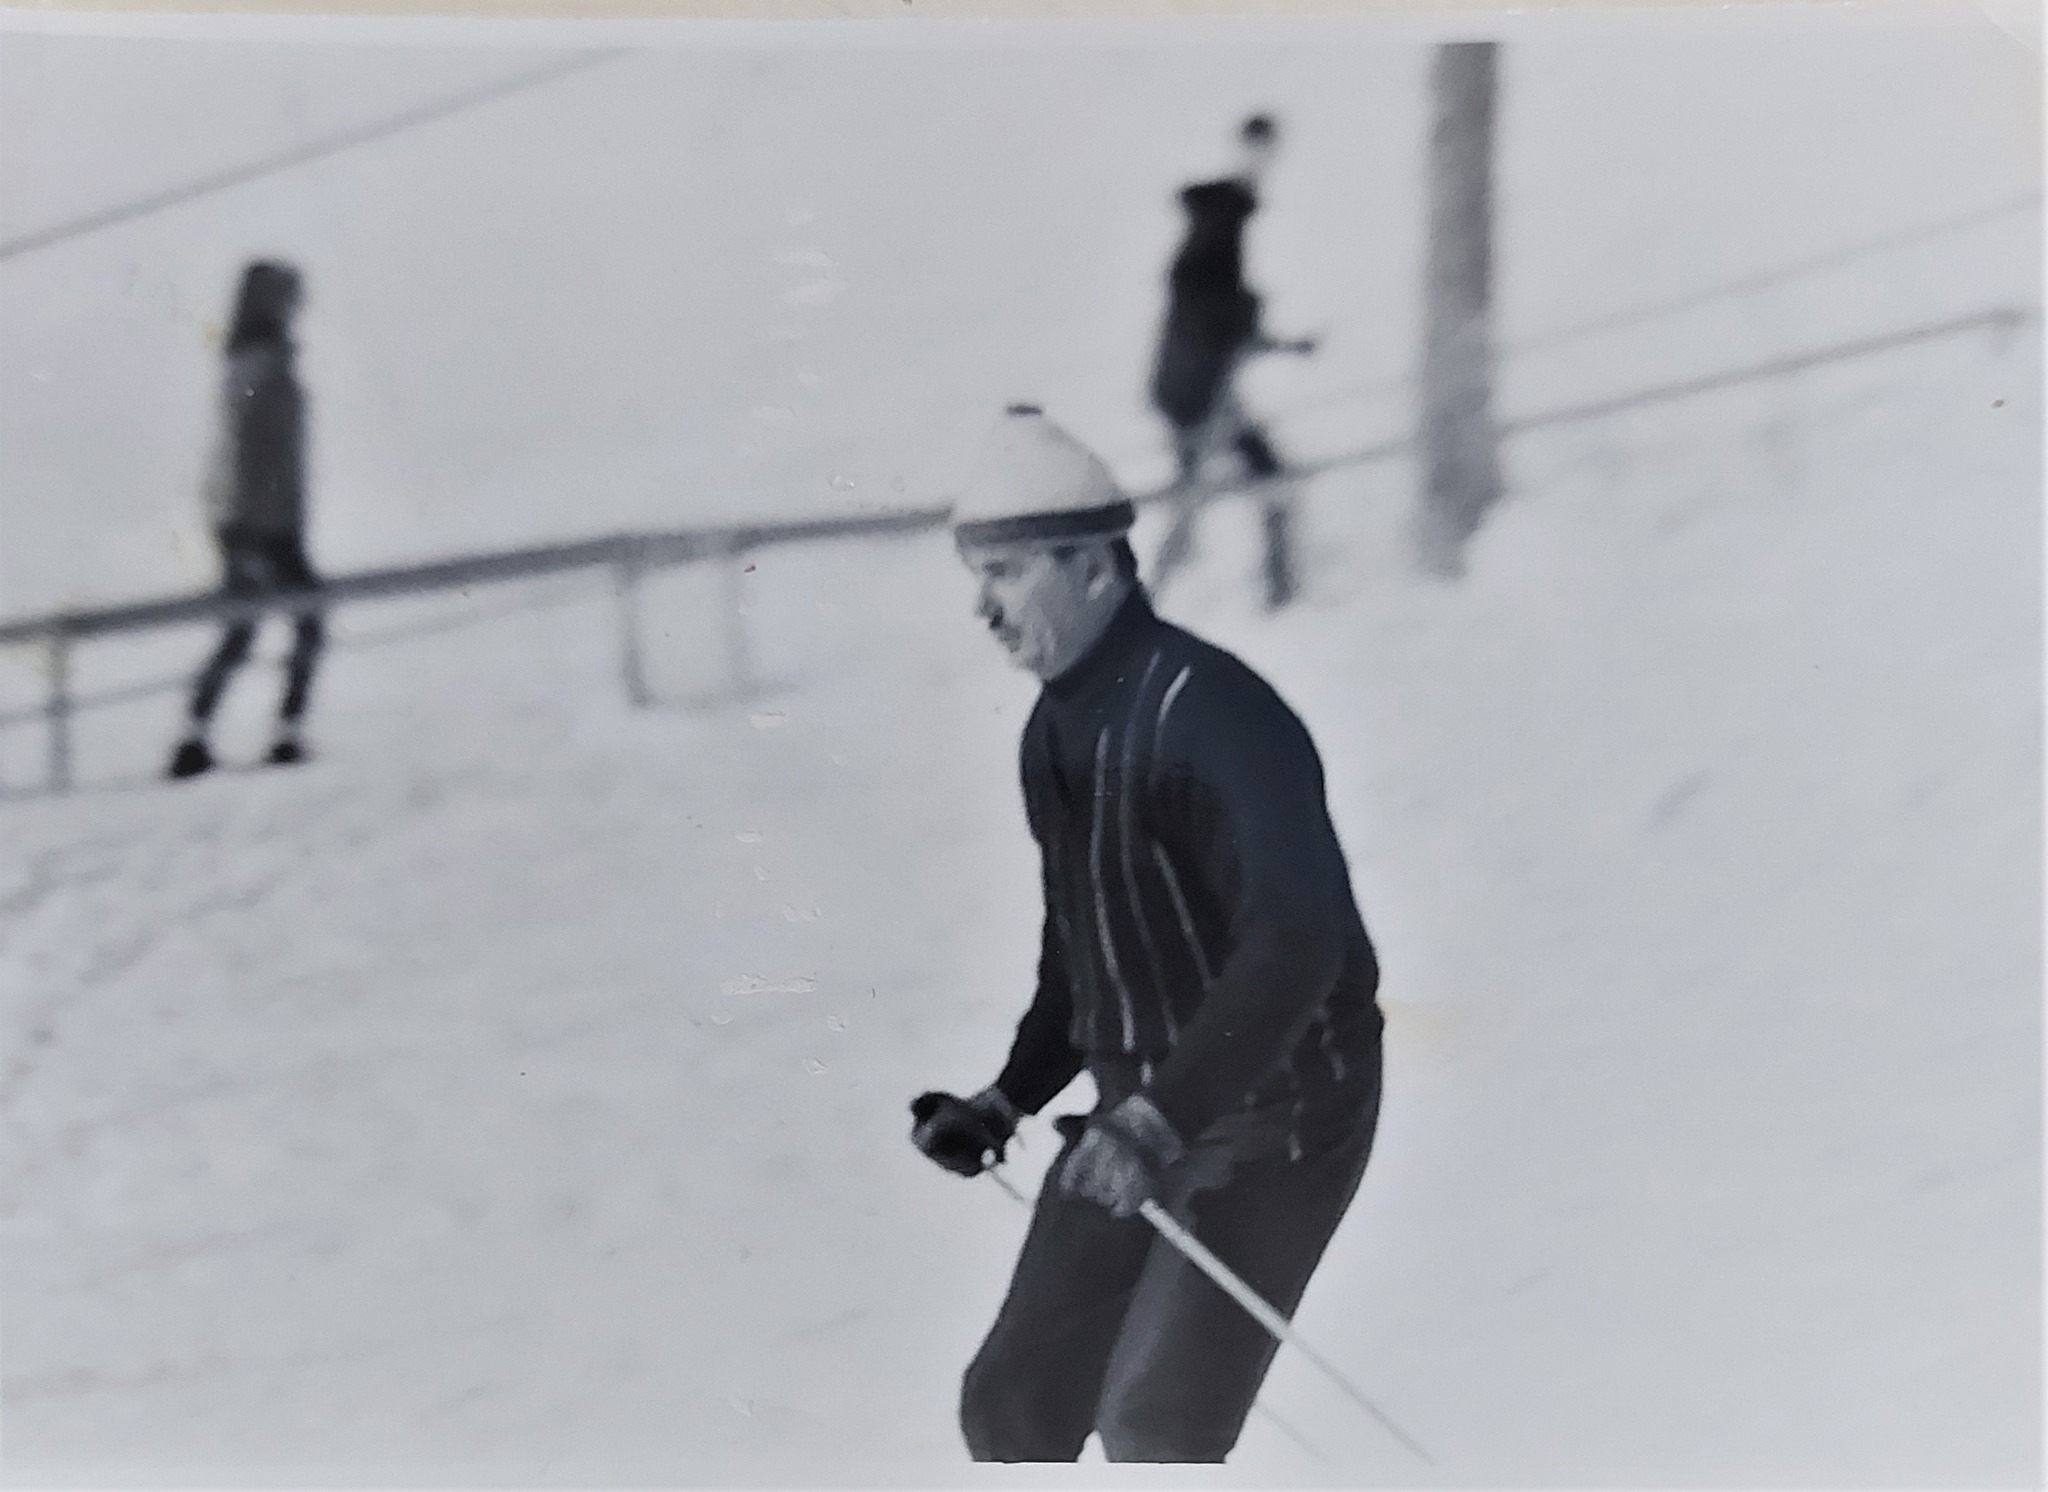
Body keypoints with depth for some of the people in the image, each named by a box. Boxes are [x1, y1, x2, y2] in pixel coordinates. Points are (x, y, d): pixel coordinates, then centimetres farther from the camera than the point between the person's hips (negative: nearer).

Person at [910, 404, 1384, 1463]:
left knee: (1151, 1429, -17)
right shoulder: (1056, 731, 8)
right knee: (1014, 1407, 5)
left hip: (1275, 1120, -8)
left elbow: (1297, 941, -32)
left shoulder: (1209, 711, -21)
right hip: (1135, 1117, 9)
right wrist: (1009, 1100, 14)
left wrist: (1162, 1118, -38)